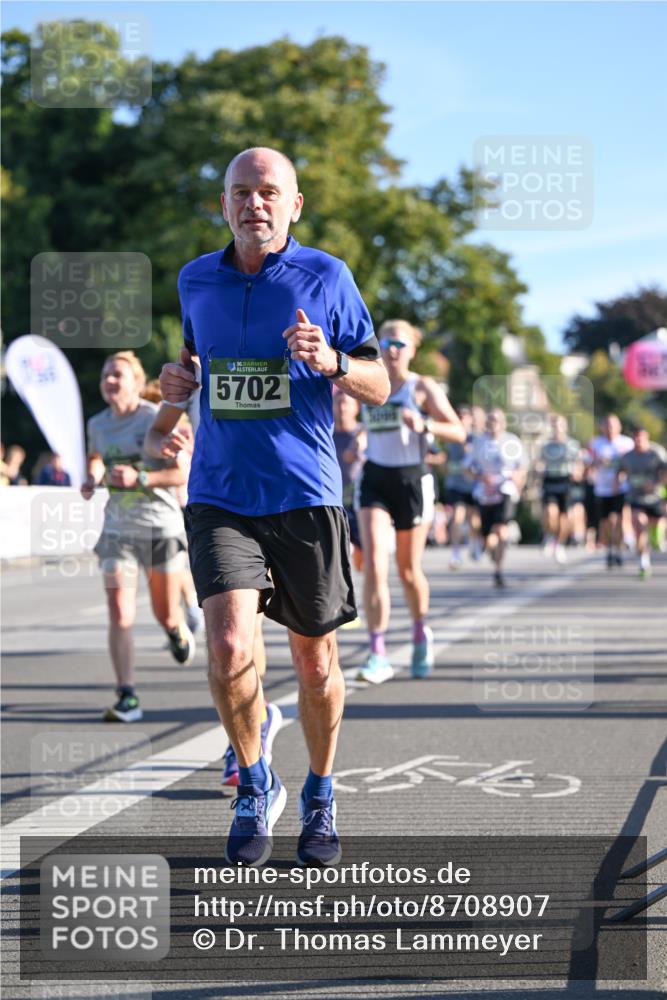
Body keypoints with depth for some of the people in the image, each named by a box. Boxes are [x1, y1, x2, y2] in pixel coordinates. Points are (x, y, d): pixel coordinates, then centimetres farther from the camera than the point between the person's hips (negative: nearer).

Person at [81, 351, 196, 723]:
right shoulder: (98, 424, 4)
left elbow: (183, 473, -13)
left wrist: (140, 478, -26)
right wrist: (92, 479, 3)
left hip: (162, 528, -3)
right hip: (118, 529, 3)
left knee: (166, 616, 7)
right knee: (120, 614, -11)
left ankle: (180, 630, 46)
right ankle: (128, 698, -10)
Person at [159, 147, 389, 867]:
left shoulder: (326, 277, -1)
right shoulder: (196, 280, 7)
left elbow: (379, 386, 3)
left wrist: (330, 362, -18)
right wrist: (178, 376, 3)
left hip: (305, 496, -1)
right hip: (220, 499, 1)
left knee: (314, 659, 8)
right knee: (229, 649, -18)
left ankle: (319, 796, 32)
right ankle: (255, 786, 8)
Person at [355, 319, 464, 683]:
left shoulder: (423, 387, -1)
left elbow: (459, 432, -7)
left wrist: (424, 425, -23)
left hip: (412, 479, -2)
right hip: (374, 478, 2)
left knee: (408, 569, 8)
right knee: (374, 563, -14)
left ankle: (421, 633, 36)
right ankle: (377, 653, -16)